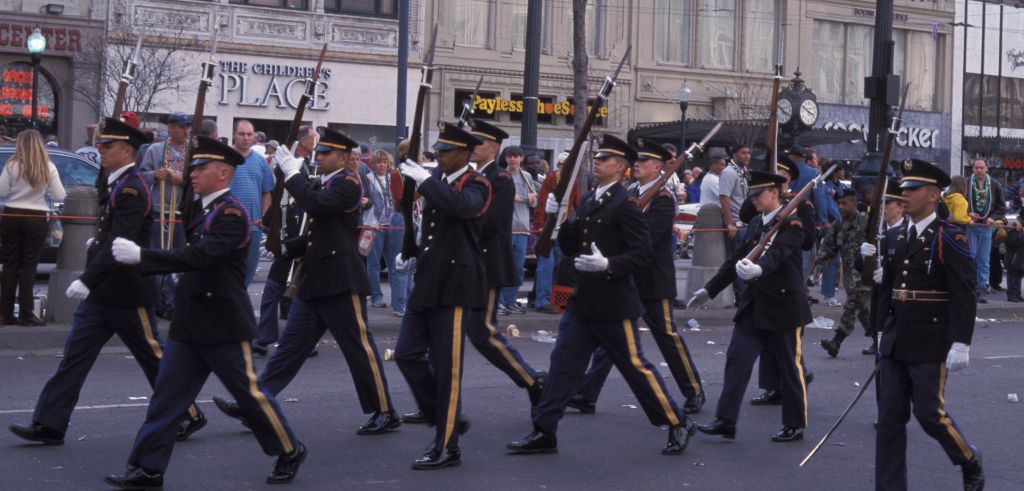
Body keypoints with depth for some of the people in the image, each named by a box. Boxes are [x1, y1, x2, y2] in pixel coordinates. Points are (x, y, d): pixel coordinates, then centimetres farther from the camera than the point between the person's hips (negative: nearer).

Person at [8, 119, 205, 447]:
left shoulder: (131, 189, -18)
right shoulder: (117, 183, 11)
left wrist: (87, 280, -33)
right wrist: (96, 242, 10)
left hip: (127, 295, -9)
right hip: (101, 293, 9)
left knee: (154, 356, 4)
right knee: (75, 356, 4)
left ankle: (188, 416, 19)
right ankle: (49, 425, 6)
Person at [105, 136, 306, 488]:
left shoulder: (232, 214, -16)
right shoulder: (198, 208, 12)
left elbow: (199, 256, -29)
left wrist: (140, 256, -32)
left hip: (224, 324, -8)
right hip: (189, 323, 8)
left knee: (250, 393, 3)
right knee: (166, 396, 5)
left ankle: (290, 452, 21)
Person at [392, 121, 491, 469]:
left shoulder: (475, 185, -9)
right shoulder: (437, 180, 13)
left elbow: (461, 206, -34)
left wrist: (423, 179, -29)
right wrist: (414, 256, 15)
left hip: (456, 286, -8)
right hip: (427, 283, 8)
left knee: (446, 367, -3)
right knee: (407, 353, 8)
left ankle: (447, 447, 7)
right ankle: (449, 419, 23)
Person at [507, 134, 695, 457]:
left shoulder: (626, 203, -11)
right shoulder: (588, 201, 13)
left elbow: (643, 254, -16)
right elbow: (570, 248, 14)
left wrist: (608, 265, -30)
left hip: (614, 303, -7)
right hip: (583, 300, 8)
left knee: (635, 366, 1)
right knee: (563, 362, 4)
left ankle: (678, 424, 16)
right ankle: (544, 433, 8)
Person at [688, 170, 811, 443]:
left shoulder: (791, 223, -11)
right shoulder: (756, 223, 12)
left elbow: (778, 252, -29)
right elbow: (738, 259, 17)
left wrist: (759, 268, -50)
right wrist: (710, 290, 16)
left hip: (784, 306, -7)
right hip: (754, 304, 7)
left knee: (790, 366, 4)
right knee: (737, 358, -1)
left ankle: (795, 425, 16)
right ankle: (726, 421, -1)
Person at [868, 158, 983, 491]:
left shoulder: (949, 238, -10)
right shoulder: (894, 237, 10)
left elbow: (964, 294, -13)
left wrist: (960, 343, -17)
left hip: (931, 347, -6)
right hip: (895, 345, 6)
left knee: (930, 414, 0)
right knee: (889, 419, 5)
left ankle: (971, 463, 26)